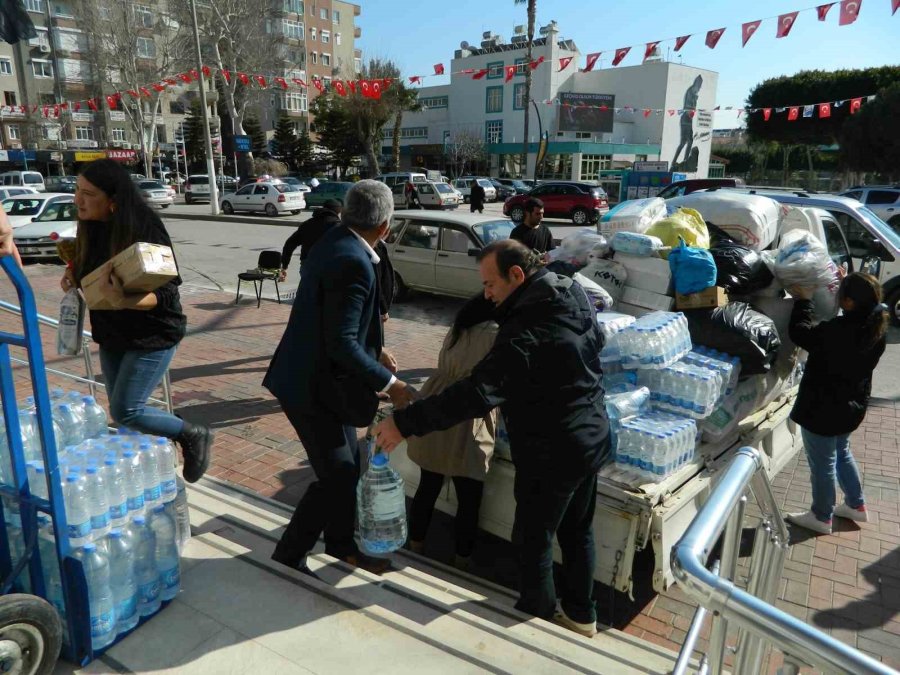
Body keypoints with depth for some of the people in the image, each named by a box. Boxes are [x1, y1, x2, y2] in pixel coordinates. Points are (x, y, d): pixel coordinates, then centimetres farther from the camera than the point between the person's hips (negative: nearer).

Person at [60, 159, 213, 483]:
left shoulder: (143, 230, -22)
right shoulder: (91, 227, 0)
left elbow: (166, 292, -25)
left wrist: (122, 301, -41)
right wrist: (74, 277, -2)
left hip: (152, 336, -8)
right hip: (111, 336, 8)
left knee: (125, 412, -8)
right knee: (119, 409, 14)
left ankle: (194, 436, 12)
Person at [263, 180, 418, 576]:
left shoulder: (336, 242, 3)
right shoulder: (353, 262, -26)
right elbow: (341, 344, -28)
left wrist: (375, 349, 16)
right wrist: (388, 384, -21)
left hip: (320, 375, 10)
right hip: (313, 385, -10)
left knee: (347, 466, 19)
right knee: (336, 476, 1)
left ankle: (341, 543, 37)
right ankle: (288, 555, 19)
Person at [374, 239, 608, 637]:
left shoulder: (525, 330, -28)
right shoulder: (575, 295, 0)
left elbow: (477, 394, -34)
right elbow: (596, 342, 18)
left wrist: (405, 423, -31)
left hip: (552, 452, -9)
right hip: (593, 437, 9)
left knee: (533, 540, 12)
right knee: (577, 531, 24)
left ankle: (536, 618, 33)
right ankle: (580, 614, 41)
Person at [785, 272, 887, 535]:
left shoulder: (839, 331, -33)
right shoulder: (875, 327, -6)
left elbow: (800, 333, -20)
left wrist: (803, 300, -7)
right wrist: (848, 285, 11)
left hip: (823, 409, -9)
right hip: (850, 405, 9)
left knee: (822, 464, 10)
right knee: (842, 454, 29)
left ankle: (821, 518, 28)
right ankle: (856, 505, 44)